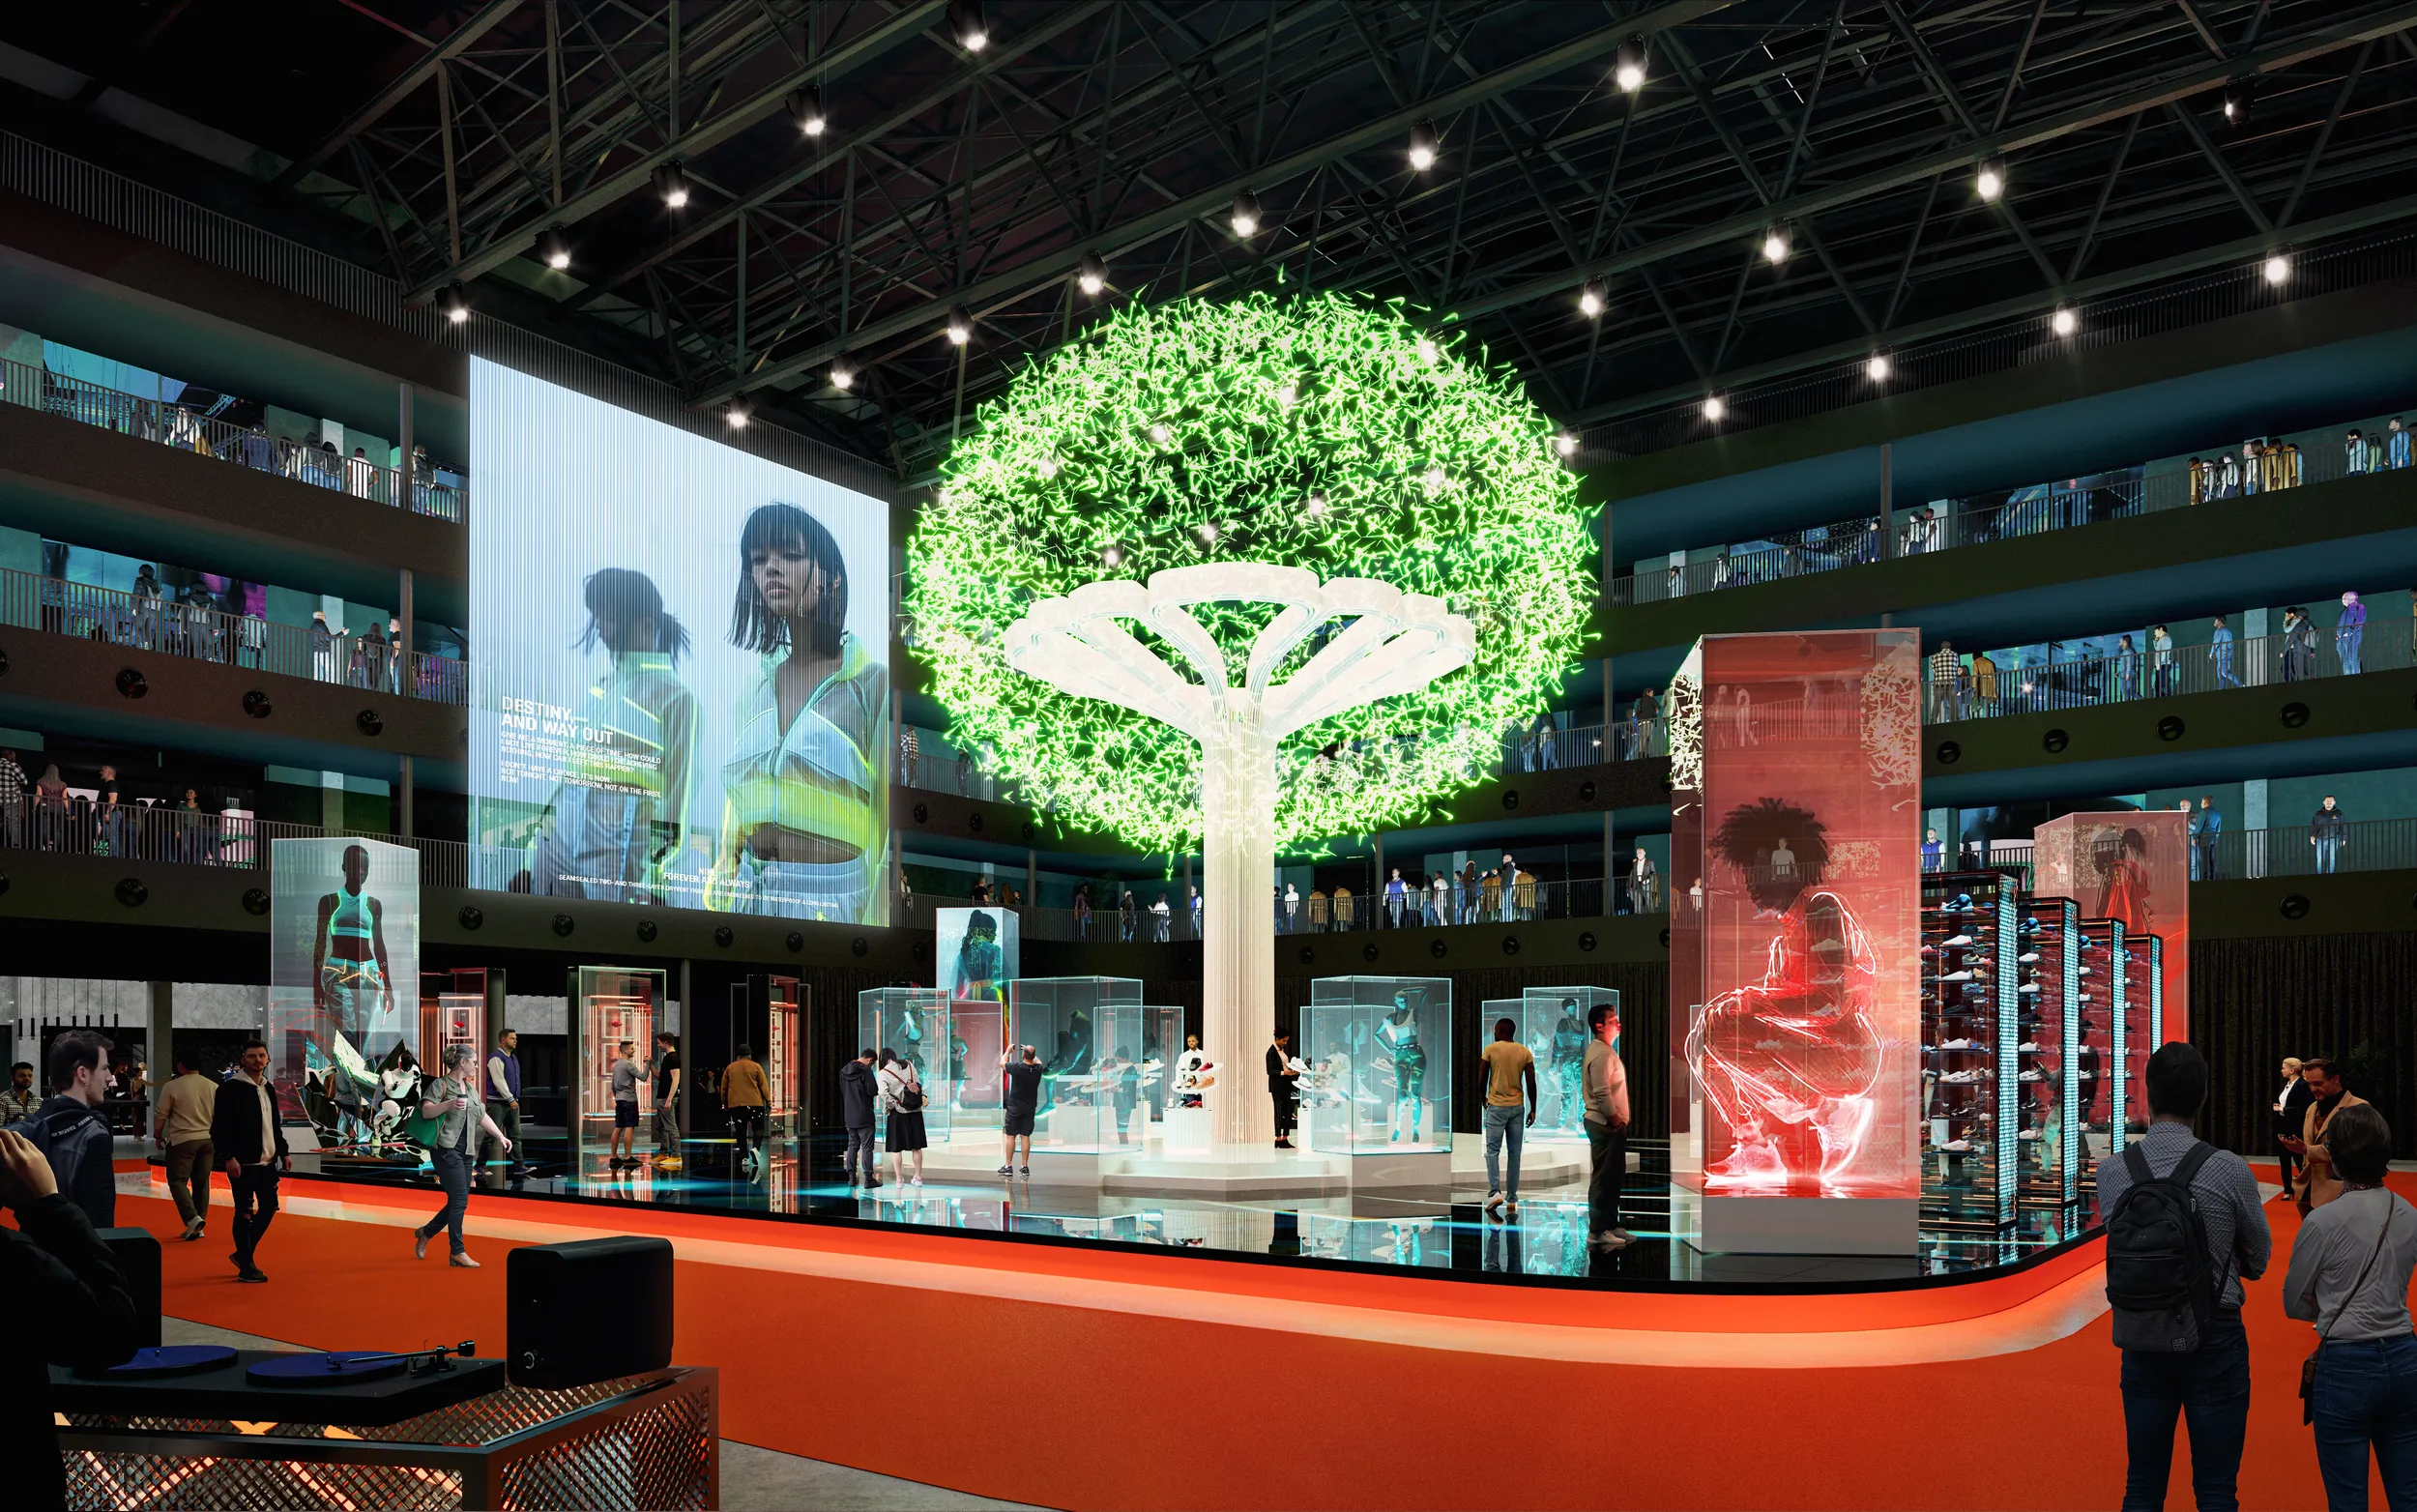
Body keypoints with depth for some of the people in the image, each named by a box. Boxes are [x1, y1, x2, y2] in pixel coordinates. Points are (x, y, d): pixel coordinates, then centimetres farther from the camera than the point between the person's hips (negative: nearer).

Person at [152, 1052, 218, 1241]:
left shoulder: (172, 1086, -10)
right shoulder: (213, 1087, 3)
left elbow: (160, 1114, -5)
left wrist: (157, 1135, 11)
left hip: (182, 1140, -5)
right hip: (208, 1140, 5)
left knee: (177, 1180, 3)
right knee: (201, 1182, 11)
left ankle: (192, 1218, -15)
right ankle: (198, 1227, 14)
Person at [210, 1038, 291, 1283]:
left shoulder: (269, 1088, 14)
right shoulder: (231, 1088, -10)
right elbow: (219, 1127, -15)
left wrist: (284, 1152, 16)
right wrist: (228, 1157, -21)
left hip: (268, 1161, 8)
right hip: (243, 1163, -8)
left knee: (269, 1208, 11)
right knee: (245, 1212, -1)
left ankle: (243, 1254, 27)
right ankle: (246, 1267, 6)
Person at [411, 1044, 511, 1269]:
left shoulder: (471, 1088, 17)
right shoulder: (440, 1084, -4)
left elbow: (483, 1116, 19)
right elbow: (426, 1111, -17)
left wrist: (500, 1136, 12)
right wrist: (449, 1104, -31)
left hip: (466, 1151, 8)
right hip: (446, 1148, -8)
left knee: (458, 1202, 9)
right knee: (459, 1200, -10)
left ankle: (425, 1232, 30)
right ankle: (458, 1252, -3)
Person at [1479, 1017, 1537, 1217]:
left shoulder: (1490, 1050, -4)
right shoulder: (1525, 1052, 3)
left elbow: (1483, 1078, 0)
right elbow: (1531, 1083, 0)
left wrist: (1483, 1098, 18)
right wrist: (1533, 1109, 8)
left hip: (1496, 1106, -3)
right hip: (1518, 1107, 3)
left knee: (1492, 1150, 4)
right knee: (1514, 1153, 6)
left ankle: (1495, 1192, -15)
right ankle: (1512, 1201, 6)